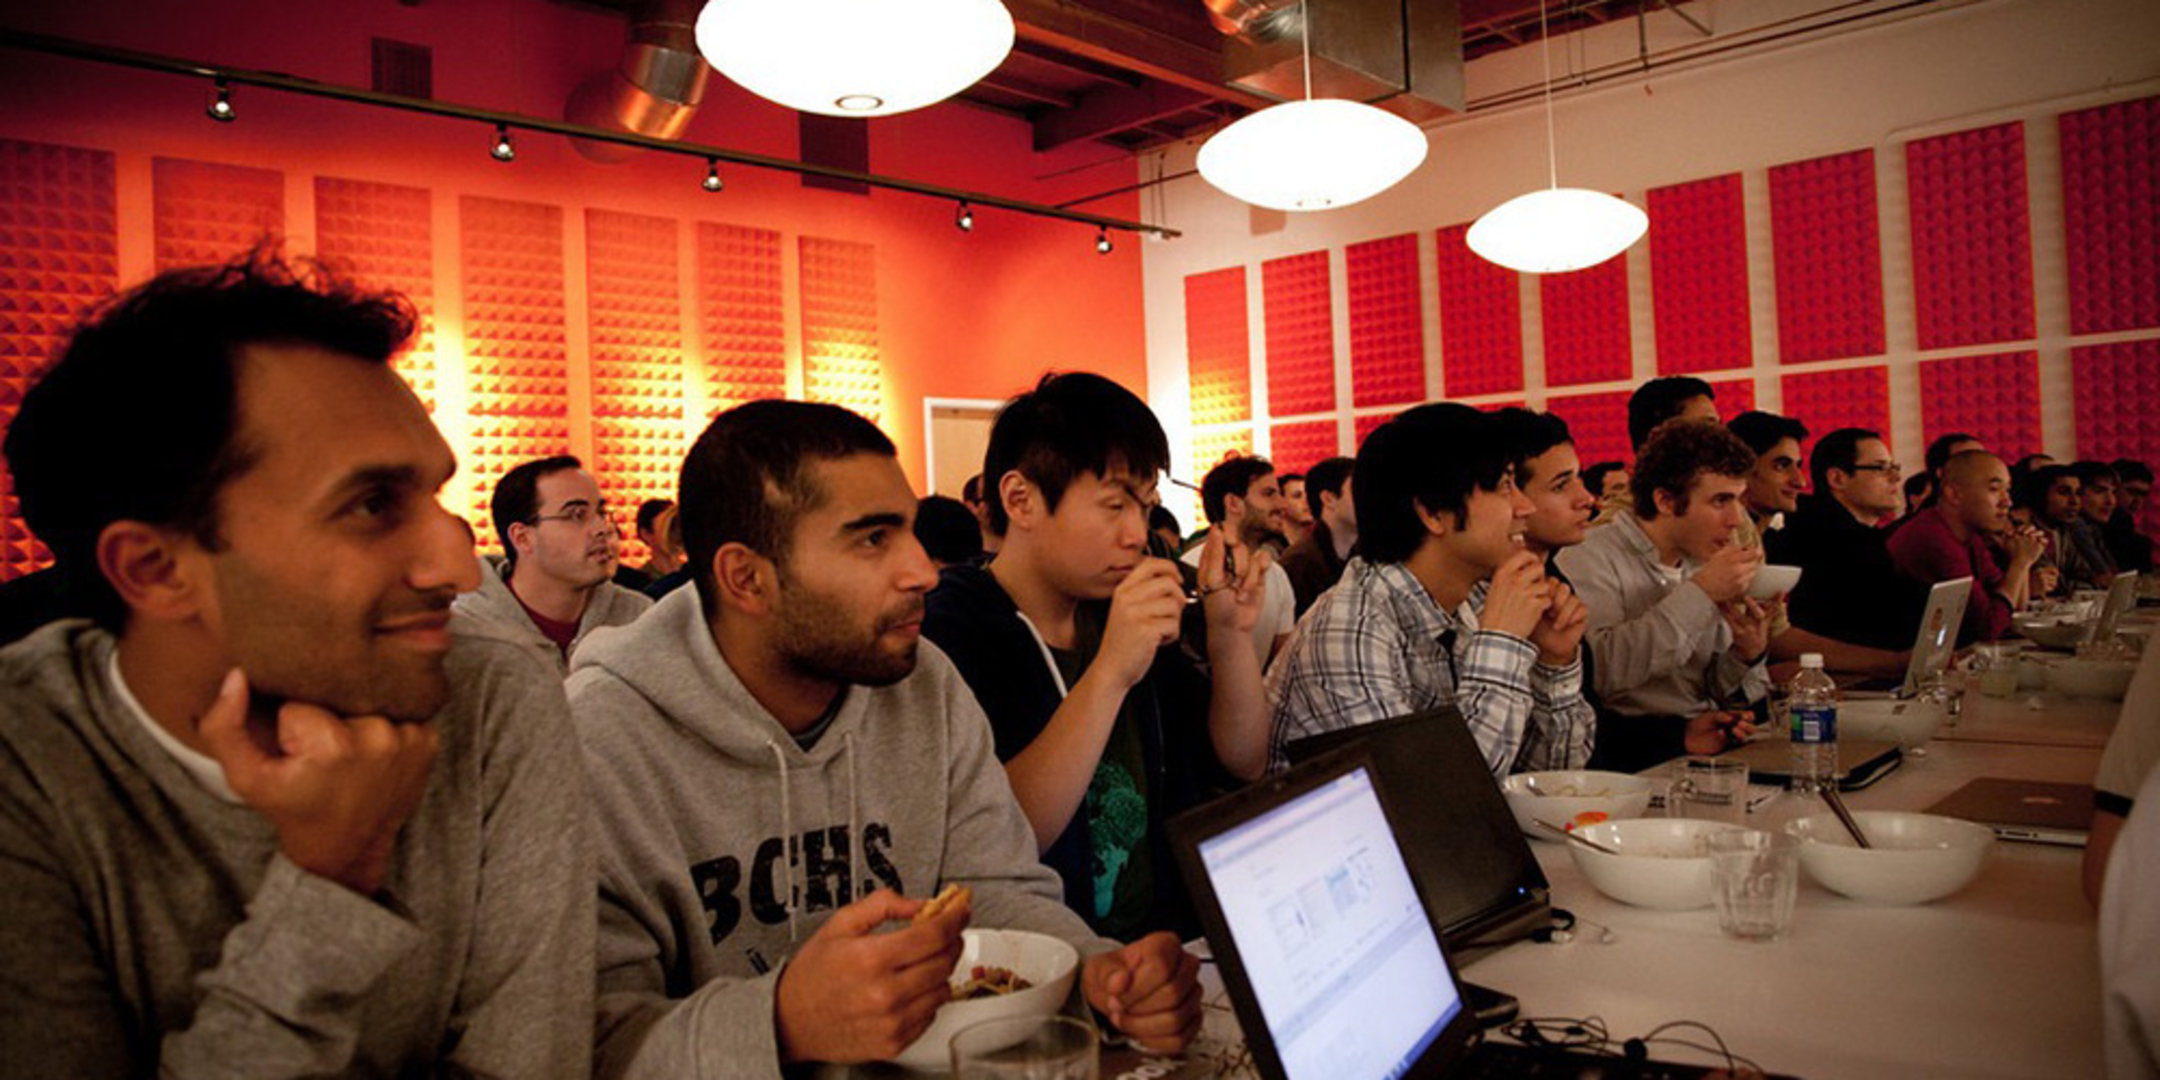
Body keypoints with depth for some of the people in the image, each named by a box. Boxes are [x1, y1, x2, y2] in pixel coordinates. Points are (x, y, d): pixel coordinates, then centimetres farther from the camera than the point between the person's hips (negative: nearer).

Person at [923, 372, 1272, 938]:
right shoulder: (942, 632, -13)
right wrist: (1110, 675, -29)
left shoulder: (1131, 608, 7)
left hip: (1170, 929, 7)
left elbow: (1242, 763, 12)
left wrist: (1231, 633, -4)